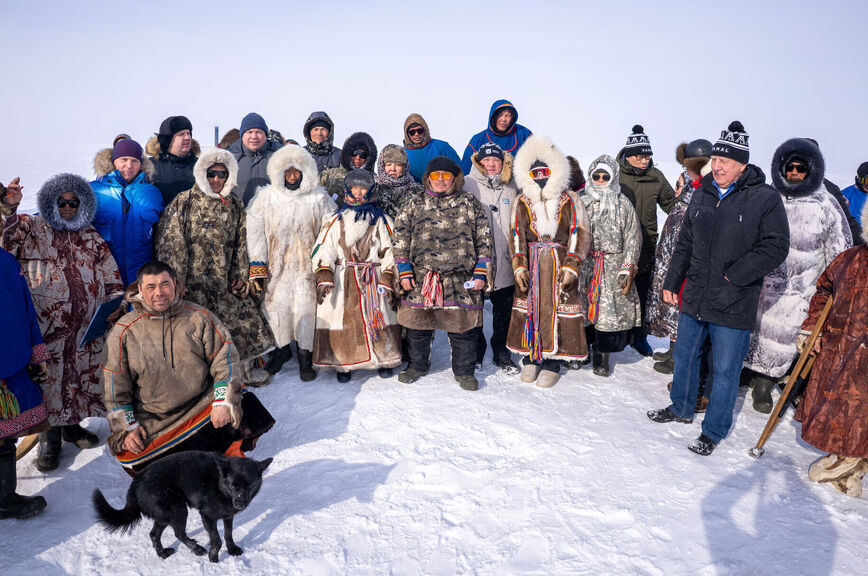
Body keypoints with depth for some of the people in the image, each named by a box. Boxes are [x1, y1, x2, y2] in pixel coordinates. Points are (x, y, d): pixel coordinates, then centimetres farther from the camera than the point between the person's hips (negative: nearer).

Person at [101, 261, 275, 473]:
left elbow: (224, 358, -5)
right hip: (153, 420, 1)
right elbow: (115, 386, 3)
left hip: (202, 404, -1)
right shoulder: (123, 332, -1)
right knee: (129, 456, -22)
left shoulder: (200, 317, -2)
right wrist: (126, 427, -4)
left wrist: (223, 402, -17)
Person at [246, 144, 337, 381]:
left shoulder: (319, 197, -1)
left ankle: (305, 354, 16)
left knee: (306, 306, -1)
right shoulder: (265, 197, 1)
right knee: (276, 305, 7)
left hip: (307, 265, -1)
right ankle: (282, 348, 30)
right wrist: (257, 267, -3)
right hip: (276, 265, 1)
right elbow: (255, 232, 1)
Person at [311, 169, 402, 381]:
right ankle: (344, 363, 14)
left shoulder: (382, 220, 7)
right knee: (343, 319, 0)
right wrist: (323, 278, -12)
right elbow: (323, 249, 1)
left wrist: (388, 282, -5)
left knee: (379, 318, 0)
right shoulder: (337, 220, 8)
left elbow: (390, 252, 3)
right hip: (343, 281, 1)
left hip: (374, 279, 0)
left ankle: (384, 359, 18)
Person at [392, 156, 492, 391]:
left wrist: (481, 274, -1)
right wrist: (404, 272, -1)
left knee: (462, 328, 4)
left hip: (461, 280, -1)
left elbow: (484, 240, 6)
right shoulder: (415, 204, 8)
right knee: (417, 327, 10)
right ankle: (417, 365, 31)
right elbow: (400, 238, 7)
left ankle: (464, 371, 22)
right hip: (421, 279, 1)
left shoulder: (470, 204, 7)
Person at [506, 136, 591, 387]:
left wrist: (571, 267, -9)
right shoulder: (521, 202, 8)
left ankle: (552, 362, 11)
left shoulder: (569, 202, 2)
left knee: (558, 308, -1)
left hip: (560, 263, -2)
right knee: (529, 307, 4)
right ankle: (530, 357, 19)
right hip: (531, 264, 2)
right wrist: (519, 265, -6)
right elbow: (516, 235, 5)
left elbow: (579, 234, 0)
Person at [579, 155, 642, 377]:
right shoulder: (582, 203, 8)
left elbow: (633, 238, 3)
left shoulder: (623, 204, 5)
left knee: (613, 310, -4)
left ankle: (602, 354, 13)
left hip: (614, 266, -1)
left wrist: (628, 267, -5)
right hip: (585, 265, 1)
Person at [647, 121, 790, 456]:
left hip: (734, 305, -5)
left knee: (726, 371, 6)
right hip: (694, 297, 5)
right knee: (685, 355, 19)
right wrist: (671, 282, 13)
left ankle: (713, 431, 23)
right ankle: (681, 409, 41)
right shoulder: (702, 194, 7)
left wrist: (735, 275, -17)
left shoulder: (765, 199, -10)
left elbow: (775, 247, -12)